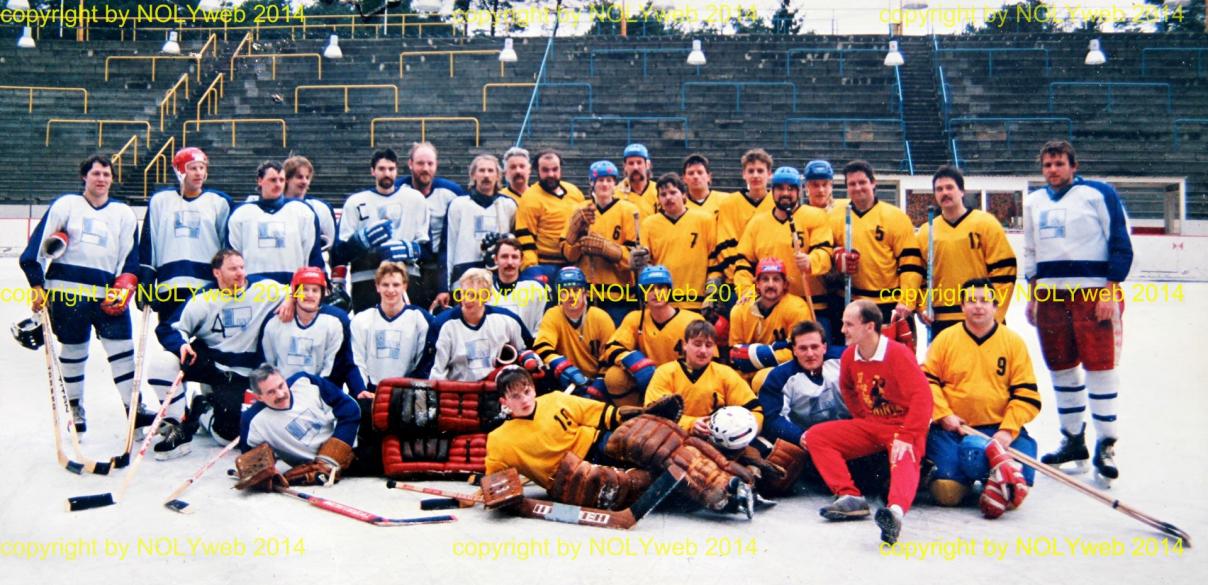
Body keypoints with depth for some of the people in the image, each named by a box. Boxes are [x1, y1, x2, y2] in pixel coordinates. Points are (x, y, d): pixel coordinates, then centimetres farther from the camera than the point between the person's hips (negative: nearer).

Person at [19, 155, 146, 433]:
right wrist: (37, 285, -4)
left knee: (122, 348, -5)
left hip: (108, 295, 1)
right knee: (73, 351, 9)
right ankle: (74, 407, 24)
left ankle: (134, 407, 0)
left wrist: (124, 286, -5)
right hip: (68, 292, -1)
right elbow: (37, 246, 2)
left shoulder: (124, 213, 12)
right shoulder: (65, 204, 5)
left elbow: (130, 256, 10)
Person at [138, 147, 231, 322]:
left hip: (208, 287, -1)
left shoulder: (219, 201, 7)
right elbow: (147, 242, 10)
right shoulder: (160, 199, 10)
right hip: (169, 286, 1)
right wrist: (145, 281, 4)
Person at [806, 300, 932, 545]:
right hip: (869, 426, 7)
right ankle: (850, 497, -23)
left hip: (903, 426, -7)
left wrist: (906, 437, -29)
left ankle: (896, 510, -66)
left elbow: (922, 396, -25)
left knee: (904, 461, -38)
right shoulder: (849, 356, 2)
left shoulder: (898, 353, -18)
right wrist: (861, 418, 10)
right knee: (815, 435, -8)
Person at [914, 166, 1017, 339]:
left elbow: (1004, 269, -5)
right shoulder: (925, 232, 7)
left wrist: (995, 311, -11)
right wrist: (922, 307, 0)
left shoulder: (985, 223, -2)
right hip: (942, 321, 3)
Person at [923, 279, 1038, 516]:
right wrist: (944, 415, -8)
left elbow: (1026, 394, 1)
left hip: (998, 430, -1)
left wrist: (1008, 430, -10)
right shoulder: (945, 338, 6)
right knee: (946, 493, -19)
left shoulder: (1013, 342, 5)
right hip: (951, 428, 1)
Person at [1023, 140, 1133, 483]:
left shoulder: (1098, 194, -3)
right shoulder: (1034, 203, 15)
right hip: (1050, 295, 6)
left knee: (1100, 367, -7)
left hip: (1094, 293, -5)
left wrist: (1110, 292, -11)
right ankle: (1073, 440, 19)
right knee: (1061, 370, 9)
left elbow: (1121, 244, -6)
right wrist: (1032, 295, 16)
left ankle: (1105, 445, -1)